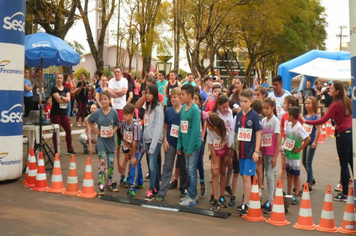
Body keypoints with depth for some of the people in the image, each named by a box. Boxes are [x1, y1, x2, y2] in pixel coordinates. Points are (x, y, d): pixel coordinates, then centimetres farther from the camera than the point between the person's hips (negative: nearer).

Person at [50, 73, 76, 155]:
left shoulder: (66, 89, 11)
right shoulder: (54, 89, -3)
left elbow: (68, 99, -4)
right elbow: (58, 100, -16)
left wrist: (61, 97, -15)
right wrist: (65, 99, -4)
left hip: (64, 112, 5)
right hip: (55, 113, -5)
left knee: (68, 130, 3)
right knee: (56, 131, 0)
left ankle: (70, 149, 14)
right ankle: (56, 150, 9)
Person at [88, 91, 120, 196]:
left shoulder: (114, 112, -5)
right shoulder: (97, 112, -5)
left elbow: (117, 124, 6)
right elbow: (89, 121, 11)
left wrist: (113, 131, -10)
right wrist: (96, 131, 2)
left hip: (111, 141, 2)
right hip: (101, 141, -2)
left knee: (111, 163, 10)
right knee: (102, 164, -7)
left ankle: (109, 184, 26)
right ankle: (101, 187, -4)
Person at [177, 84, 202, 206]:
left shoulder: (195, 109, -14)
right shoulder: (183, 108, 9)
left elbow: (195, 130, -17)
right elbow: (181, 128, 11)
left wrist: (190, 148, -17)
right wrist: (179, 145, 9)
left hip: (193, 145, -7)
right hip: (185, 144, 7)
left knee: (192, 171, -1)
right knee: (189, 170, 14)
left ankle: (192, 198, 8)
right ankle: (193, 194, 25)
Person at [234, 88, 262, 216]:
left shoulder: (254, 115, -8)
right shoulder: (239, 115, 7)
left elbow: (258, 134, -8)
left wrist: (256, 151, -13)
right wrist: (237, 149, 12)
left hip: (250, 151, -5)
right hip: (241, 151, 5)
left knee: (247, 177, -6)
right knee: (244, 177, 12)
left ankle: (246, 204, 0)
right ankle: (245, 201, 23)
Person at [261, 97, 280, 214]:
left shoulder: (275, 121, -10)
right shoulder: (263, 120, 7)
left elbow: (278, 139, -12)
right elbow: (262, 137, 10)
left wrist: (275, 156, -14)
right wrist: (261, 153, 8)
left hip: (272, 153, -6)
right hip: (265, 151, 6)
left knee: (270, 175, -8)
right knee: (268, 175, 10)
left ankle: (270, 202, -4)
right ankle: (268, 200, 17)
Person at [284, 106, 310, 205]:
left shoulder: (299, 127, -19)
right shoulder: (289, 125, 3)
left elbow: (308, 138, -23)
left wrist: (300, 149, -17)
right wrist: (285, 146, 6)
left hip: (295, 155, -7)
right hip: (288, 153, 7)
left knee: (296, 175, 5)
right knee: (289, 174, 14)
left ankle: (296, 196, 14)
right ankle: (288, 194, 24)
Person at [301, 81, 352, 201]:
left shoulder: (336, 104, -15)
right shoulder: (347, 101, 7)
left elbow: (322, 120, -17)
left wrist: (306, 121, -13)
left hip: (343, 134, -8)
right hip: (351, 131, 8)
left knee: (344, 164, -1)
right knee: (352, 162, 14)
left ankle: (345, 194, 6)